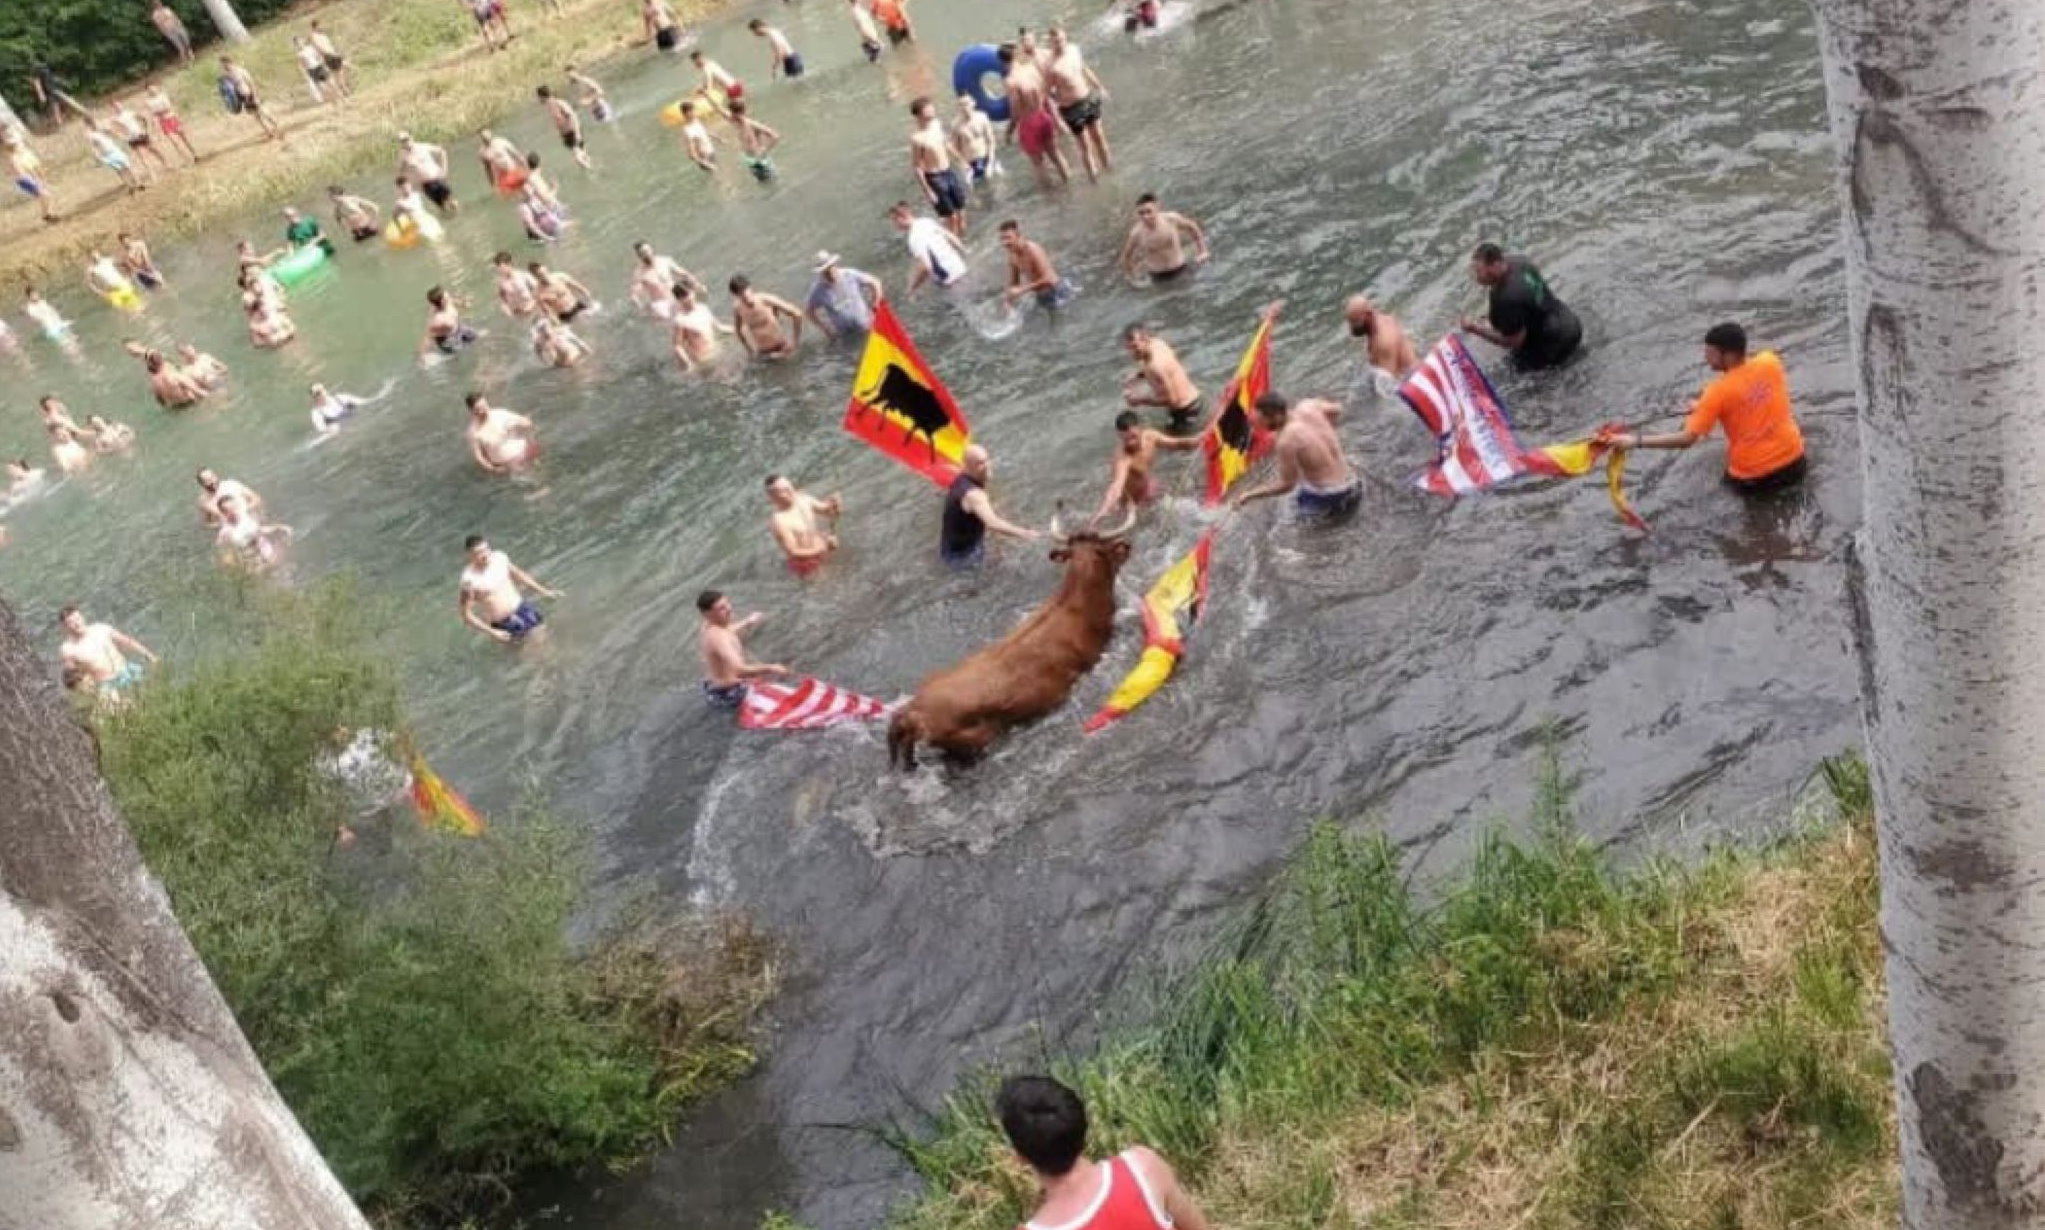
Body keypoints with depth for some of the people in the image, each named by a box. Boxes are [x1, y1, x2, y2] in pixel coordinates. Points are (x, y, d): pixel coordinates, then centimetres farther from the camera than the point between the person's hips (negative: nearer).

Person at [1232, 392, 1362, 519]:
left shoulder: (1286, 441, -24)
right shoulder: (1308, 406, -4)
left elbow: (1286, 485, -17)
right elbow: (1336, 410, 17)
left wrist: (1249, 495, -12)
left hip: (1328, 498, -7)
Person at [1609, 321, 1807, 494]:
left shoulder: (1718, 392, -19)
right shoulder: (1771, 362, -6)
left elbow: (1687, 439, -21)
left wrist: (1635, 440, -22)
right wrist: (1705, 407, 14)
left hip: (1753, 478, -2)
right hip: (1793, 465, 2)